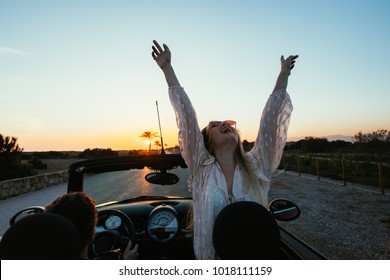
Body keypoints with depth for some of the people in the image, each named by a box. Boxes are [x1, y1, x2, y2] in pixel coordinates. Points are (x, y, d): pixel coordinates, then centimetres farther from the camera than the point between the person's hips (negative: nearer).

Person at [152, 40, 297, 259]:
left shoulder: (256, 168, -7)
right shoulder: (202, 169, -11)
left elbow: (270, 120, -9)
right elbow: (187, 118, -15)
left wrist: (283, 74, -7)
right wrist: (167, 68, -16)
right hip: (212, 267, -1)